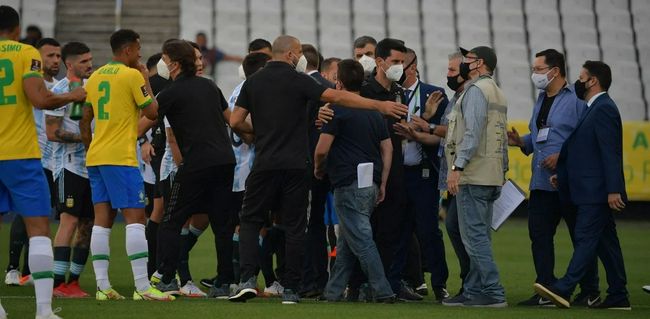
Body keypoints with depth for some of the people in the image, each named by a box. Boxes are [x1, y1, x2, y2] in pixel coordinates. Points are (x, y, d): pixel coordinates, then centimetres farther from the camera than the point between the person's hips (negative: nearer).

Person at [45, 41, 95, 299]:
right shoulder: (60, 91, -8)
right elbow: (52, 133, -12)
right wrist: (85, 137, -15)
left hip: (90, 166, 8)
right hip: (69, 166, -8)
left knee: (87, 224, 7)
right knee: (70, 220, -14)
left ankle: (73, 280, 13)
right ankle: (58, 283, -14)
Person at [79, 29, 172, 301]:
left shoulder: (95, 77, 14)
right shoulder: (132, 75, -8)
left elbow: (84, 122, 17)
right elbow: (152, 112, -6)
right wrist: (146, 80, 5)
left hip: (95, 156, 8)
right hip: (120, 158, -8)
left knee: (102, 219, 5)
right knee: (135, 217, -8)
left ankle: (103, 286, 2)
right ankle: (142, 287, -13)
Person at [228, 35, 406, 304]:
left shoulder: (253, 82, 7)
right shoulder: (298, 80, -3)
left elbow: (235, 122, 4)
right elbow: (338, 97, -9)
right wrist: (379, 105, -5)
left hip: (265, 164, 2)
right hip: (296, 165, -2)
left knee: (250, 221, 9)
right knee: (294, 227, 5)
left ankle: (247, 279, -8)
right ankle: (290, 289, 4)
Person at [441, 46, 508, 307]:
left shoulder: (476, 89, -9)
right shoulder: (497, 93, 21)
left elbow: (473, 132, -20)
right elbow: (501, 138, 19)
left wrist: (457, 167, -22)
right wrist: (503, 170, 19)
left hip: (473, 175, -10)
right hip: (491, 175, 10)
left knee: (474, 235, -10)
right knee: (479, 236, 11)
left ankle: (493, 293, -13)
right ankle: (473, 291, 14)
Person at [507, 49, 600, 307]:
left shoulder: (576, 99, -10)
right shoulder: (542, 100, 17)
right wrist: (520, 141, 4)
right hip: (541, 182, 8)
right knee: (539, 235, 5)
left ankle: (590, 292, 11)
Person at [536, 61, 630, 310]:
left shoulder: (603, 109, -13)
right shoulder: (596, 109, 18)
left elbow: (611, 153, -20)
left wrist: (613, 190, -24)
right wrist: (564, 175, 19)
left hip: (596, 191, -10)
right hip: (592, 190, 10)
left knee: (585, 238, -13)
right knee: (606, 242, 10)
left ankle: (563, 290, -19)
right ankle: (618, 296, 12)